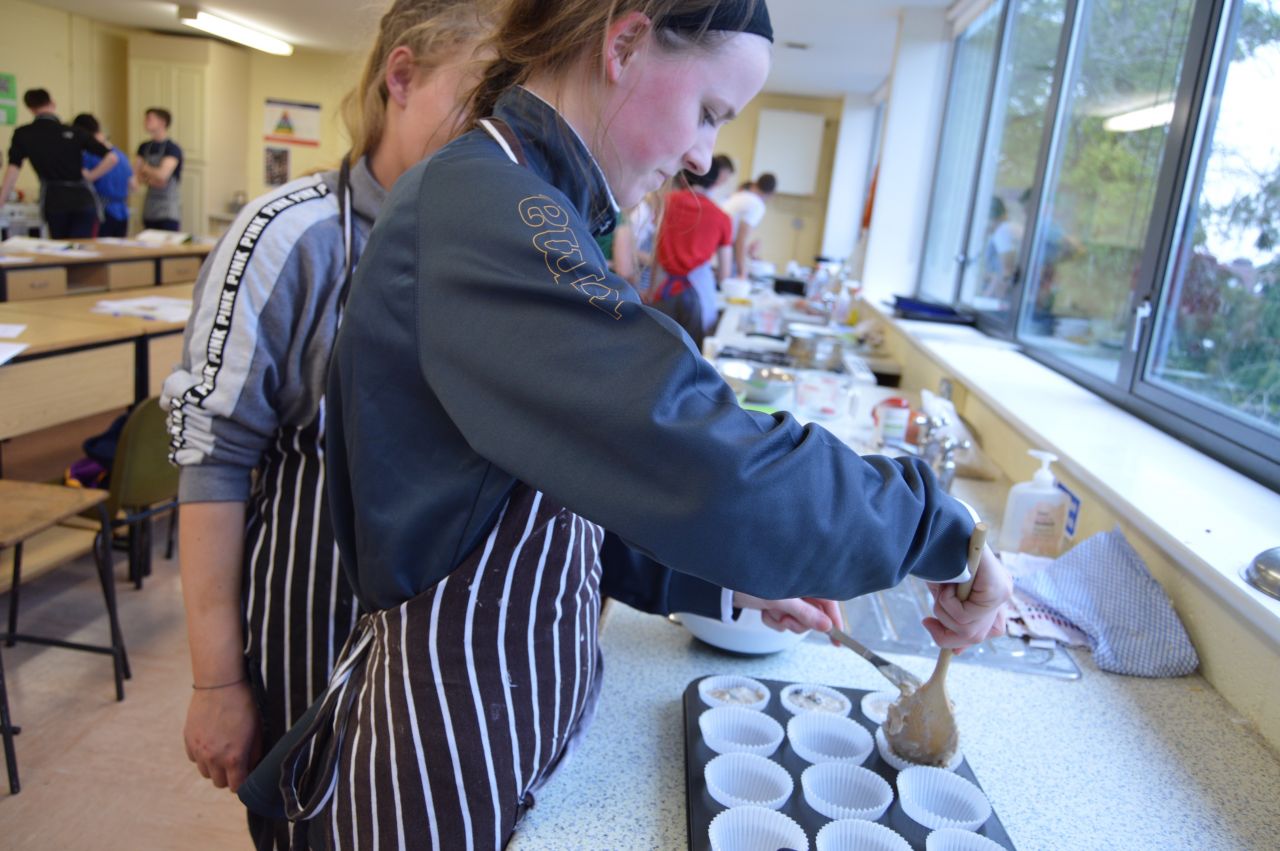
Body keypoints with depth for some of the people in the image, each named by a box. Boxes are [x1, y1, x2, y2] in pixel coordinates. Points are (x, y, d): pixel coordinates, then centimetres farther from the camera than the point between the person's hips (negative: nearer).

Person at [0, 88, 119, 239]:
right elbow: (112, 158, -2)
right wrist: (90, 176, 6)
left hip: (54, 201, 1)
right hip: (83, 198, 0)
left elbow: (13, 169, -1)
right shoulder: (74, 132, 5)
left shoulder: (23, 134, 5)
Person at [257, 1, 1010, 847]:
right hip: (450, 731, -8)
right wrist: (935, 525, -21)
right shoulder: (480, 207, -26)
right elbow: (702, 464, -36)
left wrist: (723, 582, 5)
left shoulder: (520, 208, 6)